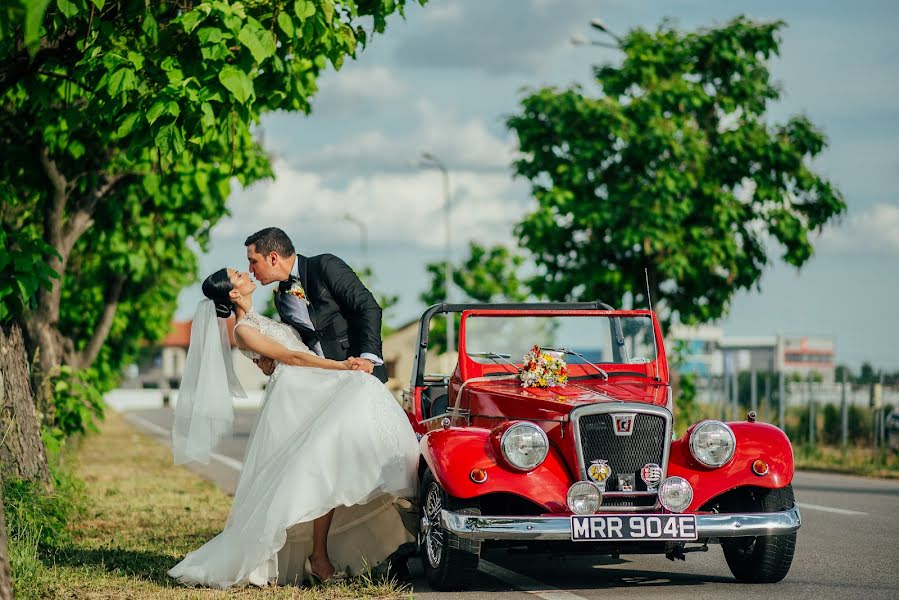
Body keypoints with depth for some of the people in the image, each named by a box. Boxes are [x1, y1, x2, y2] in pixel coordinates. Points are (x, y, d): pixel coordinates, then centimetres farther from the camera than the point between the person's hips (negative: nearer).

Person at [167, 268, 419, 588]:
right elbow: (290, 357, -8)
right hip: (295, 395, -9)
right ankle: (319, 556, -22)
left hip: (313, 391, 9)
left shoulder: (260, 321, 26)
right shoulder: (243, 330, -3)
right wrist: (343, 366, -11)